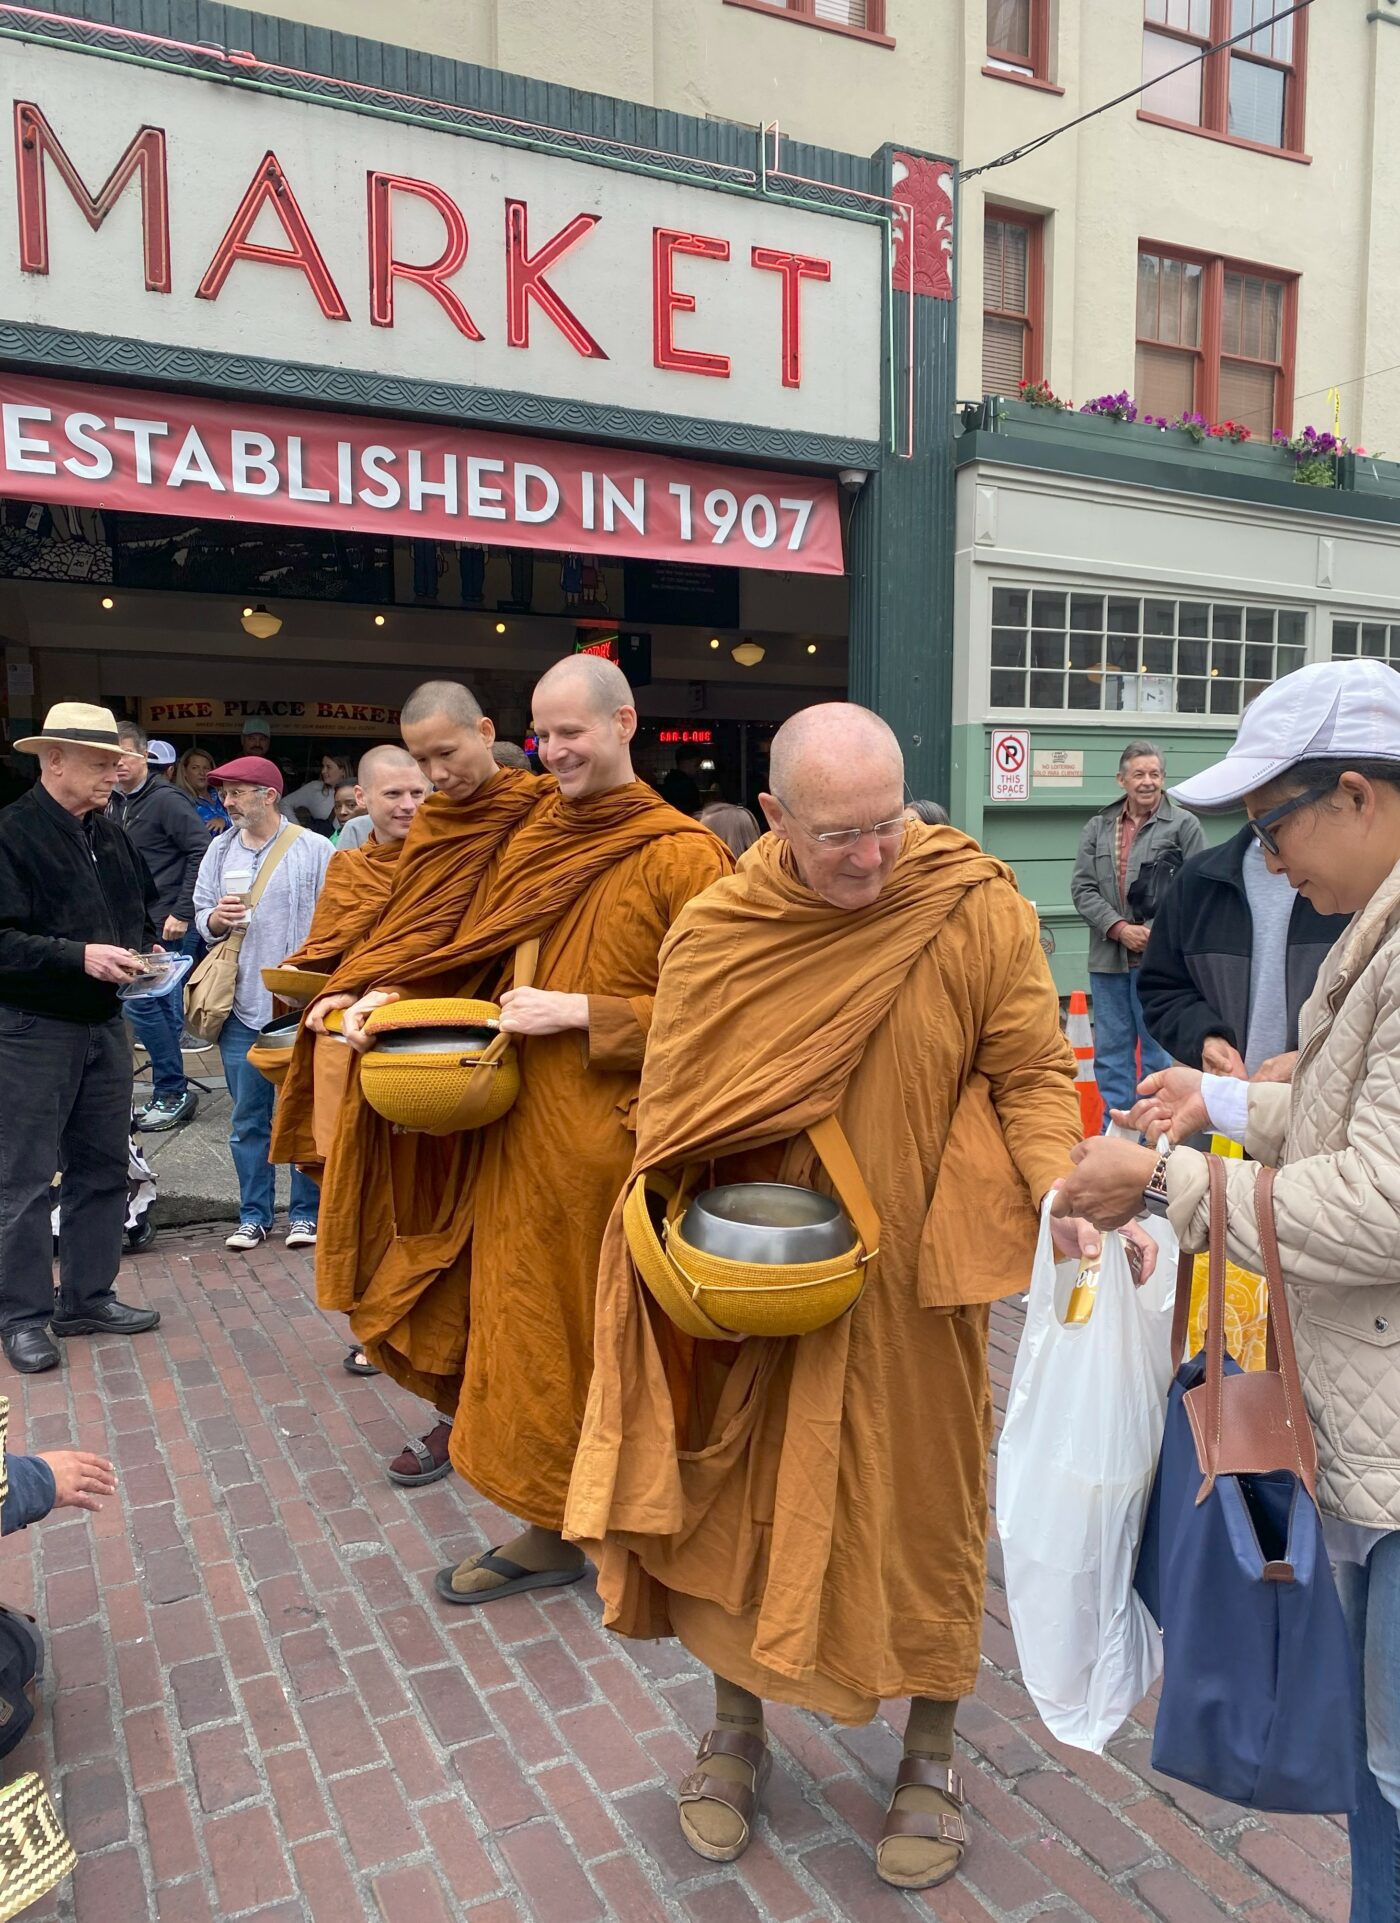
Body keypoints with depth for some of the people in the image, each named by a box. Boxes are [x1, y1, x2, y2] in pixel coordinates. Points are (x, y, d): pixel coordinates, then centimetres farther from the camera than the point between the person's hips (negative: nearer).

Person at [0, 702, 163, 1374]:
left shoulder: (110, 835, 11)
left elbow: (144, 905, 26)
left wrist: (142, 948, 8)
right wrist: (79, 957, -26)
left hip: (104, 1023, 8)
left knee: (102, 1168, 13)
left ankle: (87, 1298, 26)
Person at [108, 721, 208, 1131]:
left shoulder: (167, 800, -11)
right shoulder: (114, 804, 13)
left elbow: (202, 852, -17)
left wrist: (182, 912, -18)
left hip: (168, 924, -8)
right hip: (139, 923, 8)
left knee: (140, 1003, -10)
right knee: (164, 1006, 12)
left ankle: (171, 1092, 0)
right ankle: (170, 1094, 19)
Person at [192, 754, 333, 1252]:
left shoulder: (314, 850, -4)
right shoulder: (220, 850, 10)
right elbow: (201, 914, 17)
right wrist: (215, 920, -7)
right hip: (241, 1005, 4)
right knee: (248, 1118, 10)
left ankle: (306, 1212, 17)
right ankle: (253, 1215, 21)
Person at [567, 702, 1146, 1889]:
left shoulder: (979, 913, -12)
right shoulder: (713, 934, -6)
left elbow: (1032, 1074, -7)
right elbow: (671, 1115, 2)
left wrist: (1057, 1187, -23)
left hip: (914, 1281, -1)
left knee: (926, 1502, 13)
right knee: (741, 1498, 15)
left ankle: (931, 1757, 38)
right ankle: (738, 1728, 41)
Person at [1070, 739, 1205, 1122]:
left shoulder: (1183, 825, 0)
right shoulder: (1098, 827, 11)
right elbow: (1082, 888, 3)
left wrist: (1154, 931, -14)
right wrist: (1119, 929, -9)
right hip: (1107, 958, 4)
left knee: (1159, 1053, 2)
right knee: (1111, 1051, 11)